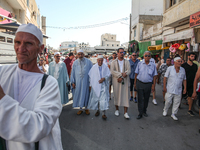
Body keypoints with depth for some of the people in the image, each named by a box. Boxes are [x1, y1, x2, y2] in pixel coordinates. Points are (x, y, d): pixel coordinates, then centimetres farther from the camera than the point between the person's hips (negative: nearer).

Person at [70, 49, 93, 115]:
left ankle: (86, 108, 25)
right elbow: (72, 73, 6)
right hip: (78, 82, 2)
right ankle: (80, 109, 23)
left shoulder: (88, 62, -2)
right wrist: (73, 82, 2)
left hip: (86, 81, -1)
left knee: (86, 93, 8)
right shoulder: (75, 63, 3)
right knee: (78, 94, 7)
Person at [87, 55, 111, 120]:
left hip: (103, 85, -1)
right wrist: (90, 85, 4)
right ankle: (98, 110, 29)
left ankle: (103, 113, -1)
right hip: (95, 85, 1)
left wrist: (104, 78, -16)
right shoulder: (94, 67, 0)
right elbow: (91, 76, 5)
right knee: (96, 98, 9)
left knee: (103, 98, -7)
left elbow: (108, 75, 2)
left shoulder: (105, 67, -1)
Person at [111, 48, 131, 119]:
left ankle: (125, 112, 4)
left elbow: (129, 71, -4)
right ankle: (117, 110, 24)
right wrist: (121, 74, -16)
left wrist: (122, 77, -19)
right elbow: (112, 71, -8)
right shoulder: (114, 62, 6)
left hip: (125, 81, 1)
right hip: (116, 81, 0)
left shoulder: (127, 62, 9)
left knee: (125, 95, -2)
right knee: (116, 95, 6)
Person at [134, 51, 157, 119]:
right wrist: (135, 83, 0)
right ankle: (140, 113, 14)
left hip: (148, 84, 1)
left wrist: (153, 85, -2)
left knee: (146, 99, 14)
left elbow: (154, 76, 2)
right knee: (140, 99, 3)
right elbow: (136, 74, 2)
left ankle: (144, 111, 33)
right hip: (140, 83, -1)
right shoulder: (140, 64, -2)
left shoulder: (153, 65, -1)